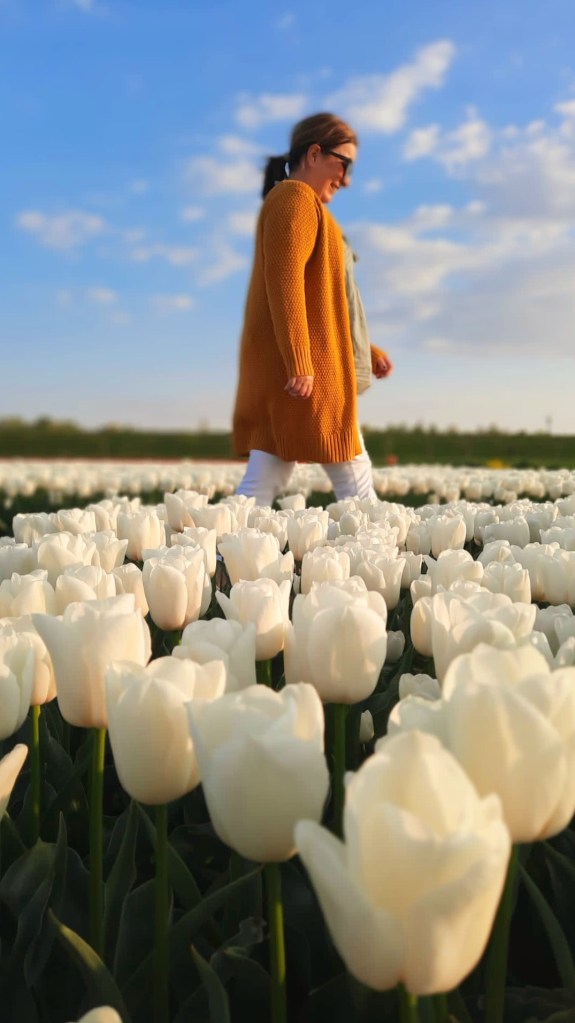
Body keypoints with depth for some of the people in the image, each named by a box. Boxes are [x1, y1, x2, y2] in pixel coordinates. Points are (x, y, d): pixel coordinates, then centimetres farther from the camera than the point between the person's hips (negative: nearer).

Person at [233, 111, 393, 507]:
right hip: (299, 368, -10)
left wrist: (369, 351, 28)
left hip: (297, 369, 10)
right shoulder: (295, 198, -6)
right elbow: (284, 280, -19)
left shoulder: (307, 205, 25)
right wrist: (298, 363, -25)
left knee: (262, 485, 3)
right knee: (354, 480, 0)